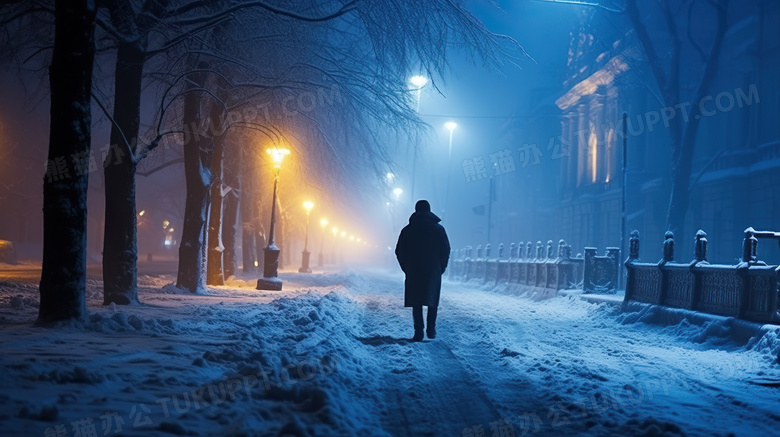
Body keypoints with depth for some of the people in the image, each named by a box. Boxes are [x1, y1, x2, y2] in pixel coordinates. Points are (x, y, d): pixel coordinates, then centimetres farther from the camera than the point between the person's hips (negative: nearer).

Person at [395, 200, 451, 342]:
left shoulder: (407, 230, 2)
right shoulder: (438, 229, 1)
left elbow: (399, 252, 4)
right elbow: (446, 251, 1)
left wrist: (407, 269, 12)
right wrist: (441, 268, 10)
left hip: (413, 272, 0)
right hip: (433, 272, 0)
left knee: (416, 303, 4)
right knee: (433, 301, 12)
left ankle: (418, 332, -2)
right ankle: (431, 330, 9)